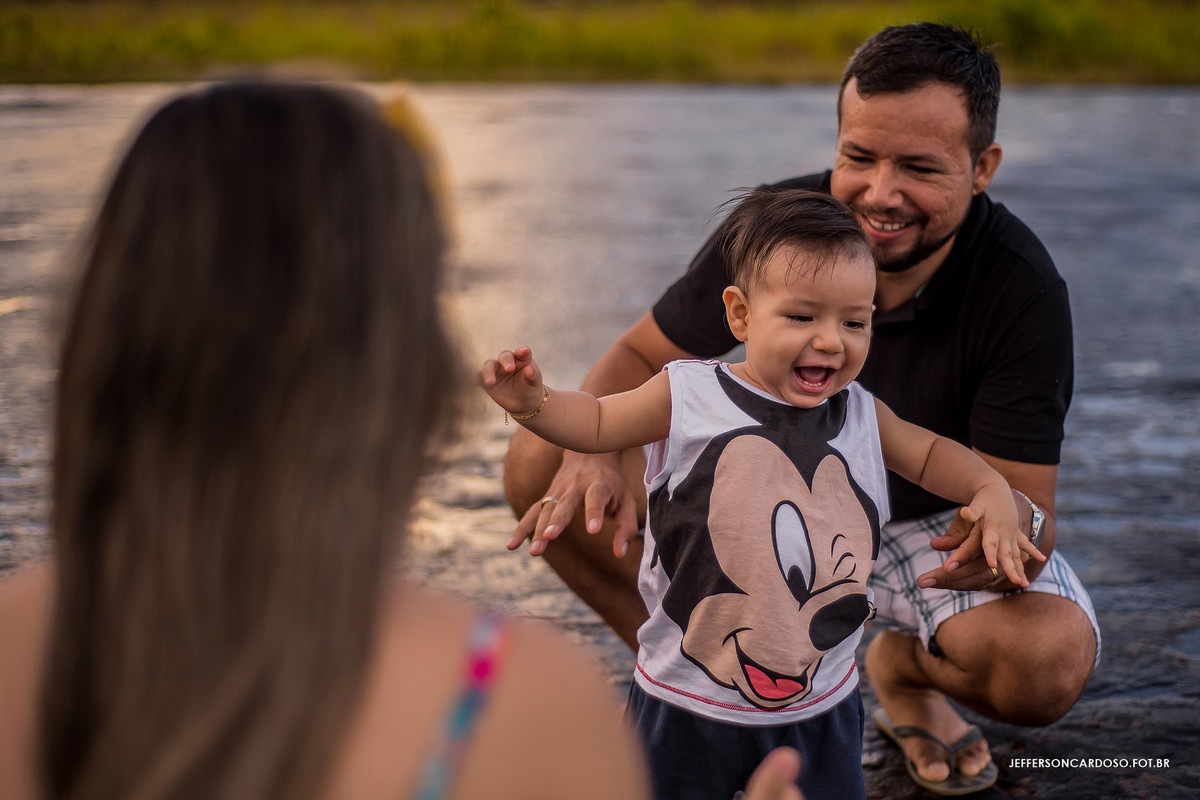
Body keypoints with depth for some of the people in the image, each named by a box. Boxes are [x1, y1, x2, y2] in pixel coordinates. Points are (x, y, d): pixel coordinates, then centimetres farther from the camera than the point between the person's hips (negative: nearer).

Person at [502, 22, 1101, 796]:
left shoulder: (1025, 289, -28)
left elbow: (1023, 505, -27)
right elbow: (640, 356, -12)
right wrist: (594, 450, -36)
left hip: (931, 518, -1)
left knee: (1051, 660, -33)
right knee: (543, 459, -19)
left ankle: (903, 668, 6)